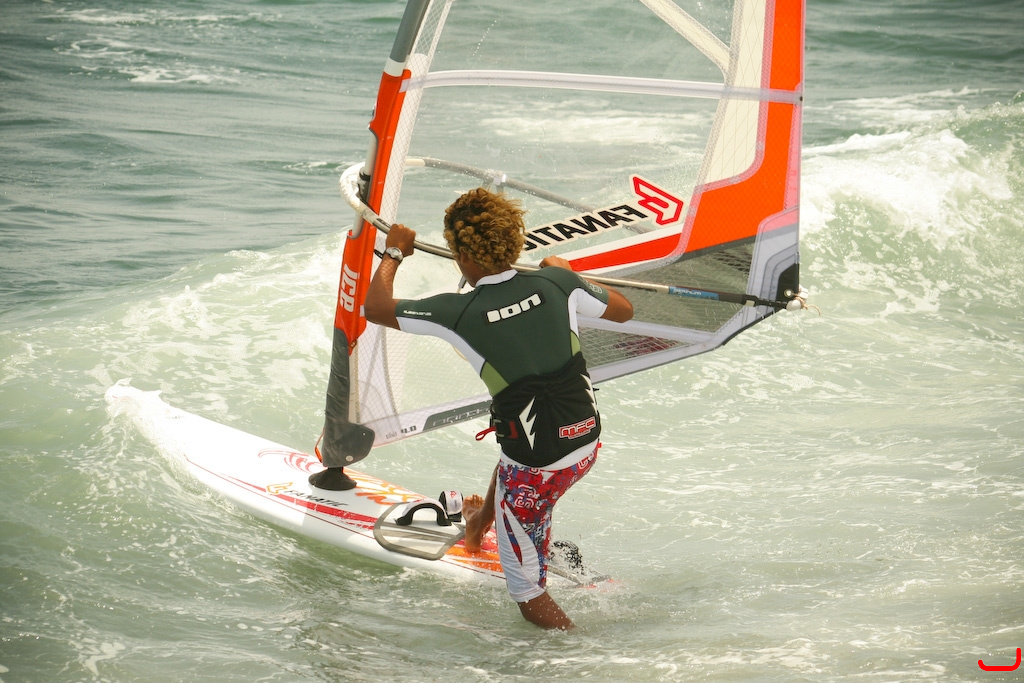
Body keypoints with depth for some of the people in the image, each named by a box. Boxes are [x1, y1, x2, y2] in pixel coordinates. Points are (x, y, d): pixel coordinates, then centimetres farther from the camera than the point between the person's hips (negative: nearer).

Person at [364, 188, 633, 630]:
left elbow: (374, 308, -3)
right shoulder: (557, 283, -4)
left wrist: (393, 253, 15)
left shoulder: (460, 313, -15)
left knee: (529, 595, 11)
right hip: (587, 442, 7)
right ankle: (482, 520, 63)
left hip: (538, 469, -7)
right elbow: (624, 311, 15)